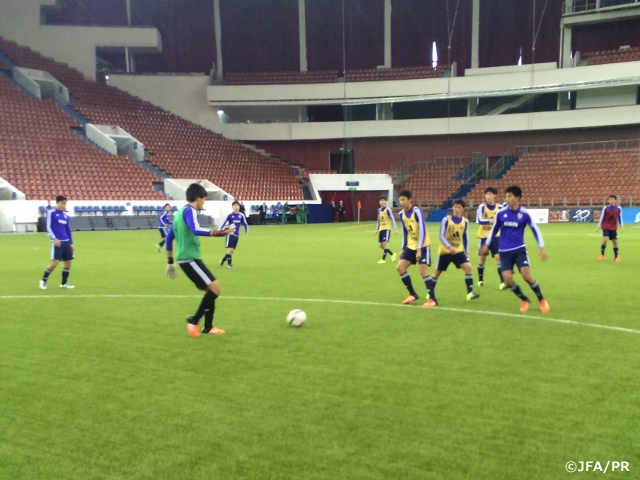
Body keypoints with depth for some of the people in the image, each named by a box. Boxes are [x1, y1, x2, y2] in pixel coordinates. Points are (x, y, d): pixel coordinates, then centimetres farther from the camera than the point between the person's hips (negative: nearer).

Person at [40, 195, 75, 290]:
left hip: (66, 242, 6)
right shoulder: (51, 212, -3)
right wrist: (54, 238, -20)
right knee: (55, 262, -12)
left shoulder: (65, 215, 14)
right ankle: (44, 280, 6)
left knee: (68, 262, 5)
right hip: (57, 241, -6)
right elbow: (48, 227, -8)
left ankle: (64, 283, 18)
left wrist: (71, 243, 17)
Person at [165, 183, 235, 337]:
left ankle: (208, 327, 18)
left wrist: (170, 261, 29)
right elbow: (195, 230, -32)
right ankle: (194, 320, -4)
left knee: (211, 290, 14)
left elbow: (169, 237, 24)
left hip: (185, 258, 10)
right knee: (215, 289, -12)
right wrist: (218, 233, -41)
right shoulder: (189, 211, -11)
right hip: (190, 259, -10)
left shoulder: (180, 212, 19)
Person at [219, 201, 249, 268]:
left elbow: (245, 224, 14)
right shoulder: (229, 215, -8)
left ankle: (223, 261, 26)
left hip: (237, 235, 4)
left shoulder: (241, 215, 1)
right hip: (230, 234, -4)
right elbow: (224, 223, -5)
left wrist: (247, 231, 4)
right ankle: (229, 263, -2)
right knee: (230, 249, -12)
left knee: (232, 250, 9)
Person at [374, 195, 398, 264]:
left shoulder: (388, 210, -10)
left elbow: (392, 219, -12)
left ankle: (383, 259, -11)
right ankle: (392, 254, 26)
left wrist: (395, 228, -16)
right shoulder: (379, 210, 11)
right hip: (381, 229, 7)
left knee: (385, 243, -14)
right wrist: (377, 229, 23)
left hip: (387, 228, -7)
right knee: (381, 245, 8)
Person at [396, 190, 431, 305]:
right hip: (410, 246, 7)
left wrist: (419, 249, -27)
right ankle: (413, 294, 11)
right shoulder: (401, 214, 2)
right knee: (400, 267, -1)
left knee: (423, 271, -15)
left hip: (423, 246, -7)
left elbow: (422, 231, -23)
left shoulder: (417, 211, -20)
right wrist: (403, 248, 14)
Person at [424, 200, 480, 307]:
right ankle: (431, 297, 19)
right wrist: (449, 247, -32)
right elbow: (441, 236, -18)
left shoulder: (465, 221, -1)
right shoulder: (446, 220, -14)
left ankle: (470, 293, -7)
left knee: (468, 267, -15)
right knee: (437, 272, 6)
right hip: (445, 251, -3)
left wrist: (466, 252, 11)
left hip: (458, 250, 3)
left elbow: (465, 237, 11)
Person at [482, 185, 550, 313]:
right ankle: (524, 300, 17)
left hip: (519, 249, -2)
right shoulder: (500, 213, -3)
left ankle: (541, 300, 7)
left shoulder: (525, 214, -8)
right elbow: (494, 230, 12)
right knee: (508, 280, -9)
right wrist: (486, 245, 15)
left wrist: (541, 247, -6)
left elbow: (535, 230, 1)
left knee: (526, 275, -16)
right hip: (504, 251, 2)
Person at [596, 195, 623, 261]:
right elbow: (602, 217, -1)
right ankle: (602, 254, 2)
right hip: (605, 227, -2)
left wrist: (622, 226, -1)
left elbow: (620, 218, 7)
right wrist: (598, 226, 0)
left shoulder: (618, 209, -1)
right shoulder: (605, 208, -6)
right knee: (605, 240, -17)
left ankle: (616, 256, 16)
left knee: (615, 241, 4)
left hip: (613, 228, 2)